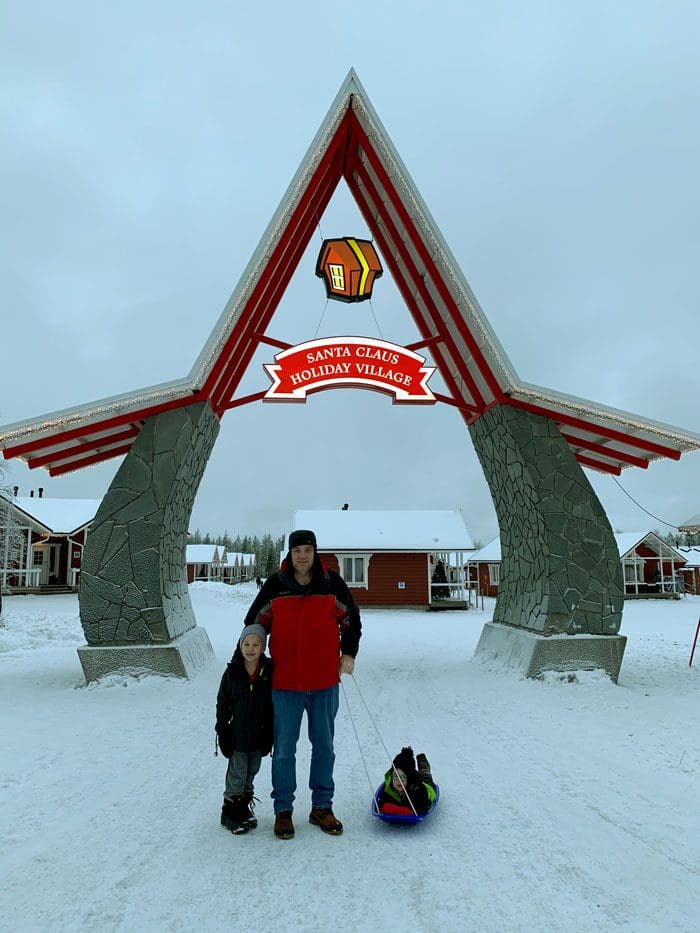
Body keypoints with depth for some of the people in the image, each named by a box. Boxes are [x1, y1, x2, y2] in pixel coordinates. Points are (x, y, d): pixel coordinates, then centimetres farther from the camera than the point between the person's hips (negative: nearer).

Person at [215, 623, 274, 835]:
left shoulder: (268, 673, -6)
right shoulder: (232, 673, -9)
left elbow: (273, 706, 0)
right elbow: (222, 705, -2)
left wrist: (269, 736, -1)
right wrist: (222, 734, -5)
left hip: (259, 735, 2)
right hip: (237, 735, -2)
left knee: (251, 772, 15)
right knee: (237, 774, 4)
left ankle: (244, 806, 34)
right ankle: (231, 813, 21)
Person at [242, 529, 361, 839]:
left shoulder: (332, 583, -2)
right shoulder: (275, 585, -4)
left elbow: (352, 621, 11)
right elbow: (254, 623, 7)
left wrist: (348, 654, 2)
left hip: (325, 681, 1)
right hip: (285, 682, -1)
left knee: (324, 747, 13)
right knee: (284, 750, 8)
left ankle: (321, 807, 28)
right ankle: (283, 810, 24)